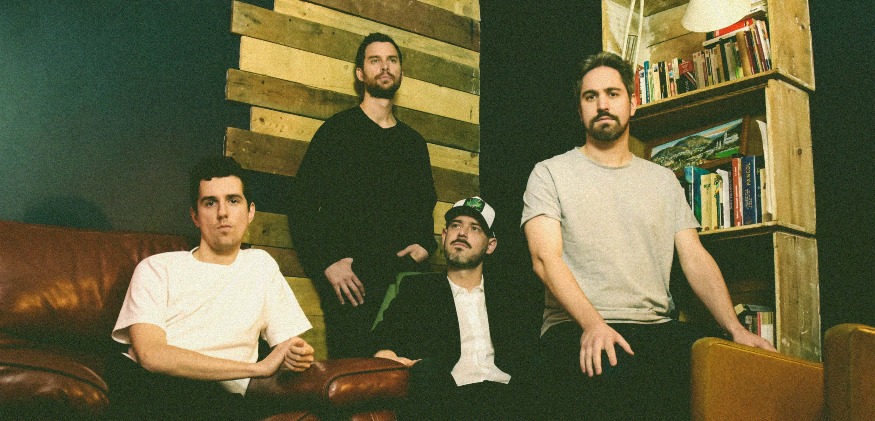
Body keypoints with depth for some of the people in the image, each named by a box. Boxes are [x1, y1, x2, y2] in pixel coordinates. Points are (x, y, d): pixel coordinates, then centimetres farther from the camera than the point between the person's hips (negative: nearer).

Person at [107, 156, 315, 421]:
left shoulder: (260, 265, 22)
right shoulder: (157, 269, 10)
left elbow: (286, 345, 22)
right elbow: (150, 355, -7)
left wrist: (296, 357, -7)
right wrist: (258, 367, -12)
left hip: (221, 400, -1)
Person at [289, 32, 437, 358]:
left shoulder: (414, 143, 20)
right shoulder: (338, 130, 6)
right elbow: (303, 206, 0)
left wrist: (425, 245, 5)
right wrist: (327, 264, -10)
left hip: (407, 280, 4)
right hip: (351, 280, -4)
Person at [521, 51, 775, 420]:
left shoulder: (663, 180, 20)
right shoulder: (550, 173, 8)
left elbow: (695, 258, 12)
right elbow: (546, 258, -6)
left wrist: (735, 328, -6)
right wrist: (592, 323, -23)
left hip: (656, 326, 5)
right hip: (577, 327, -4)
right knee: (614, 379, -39)